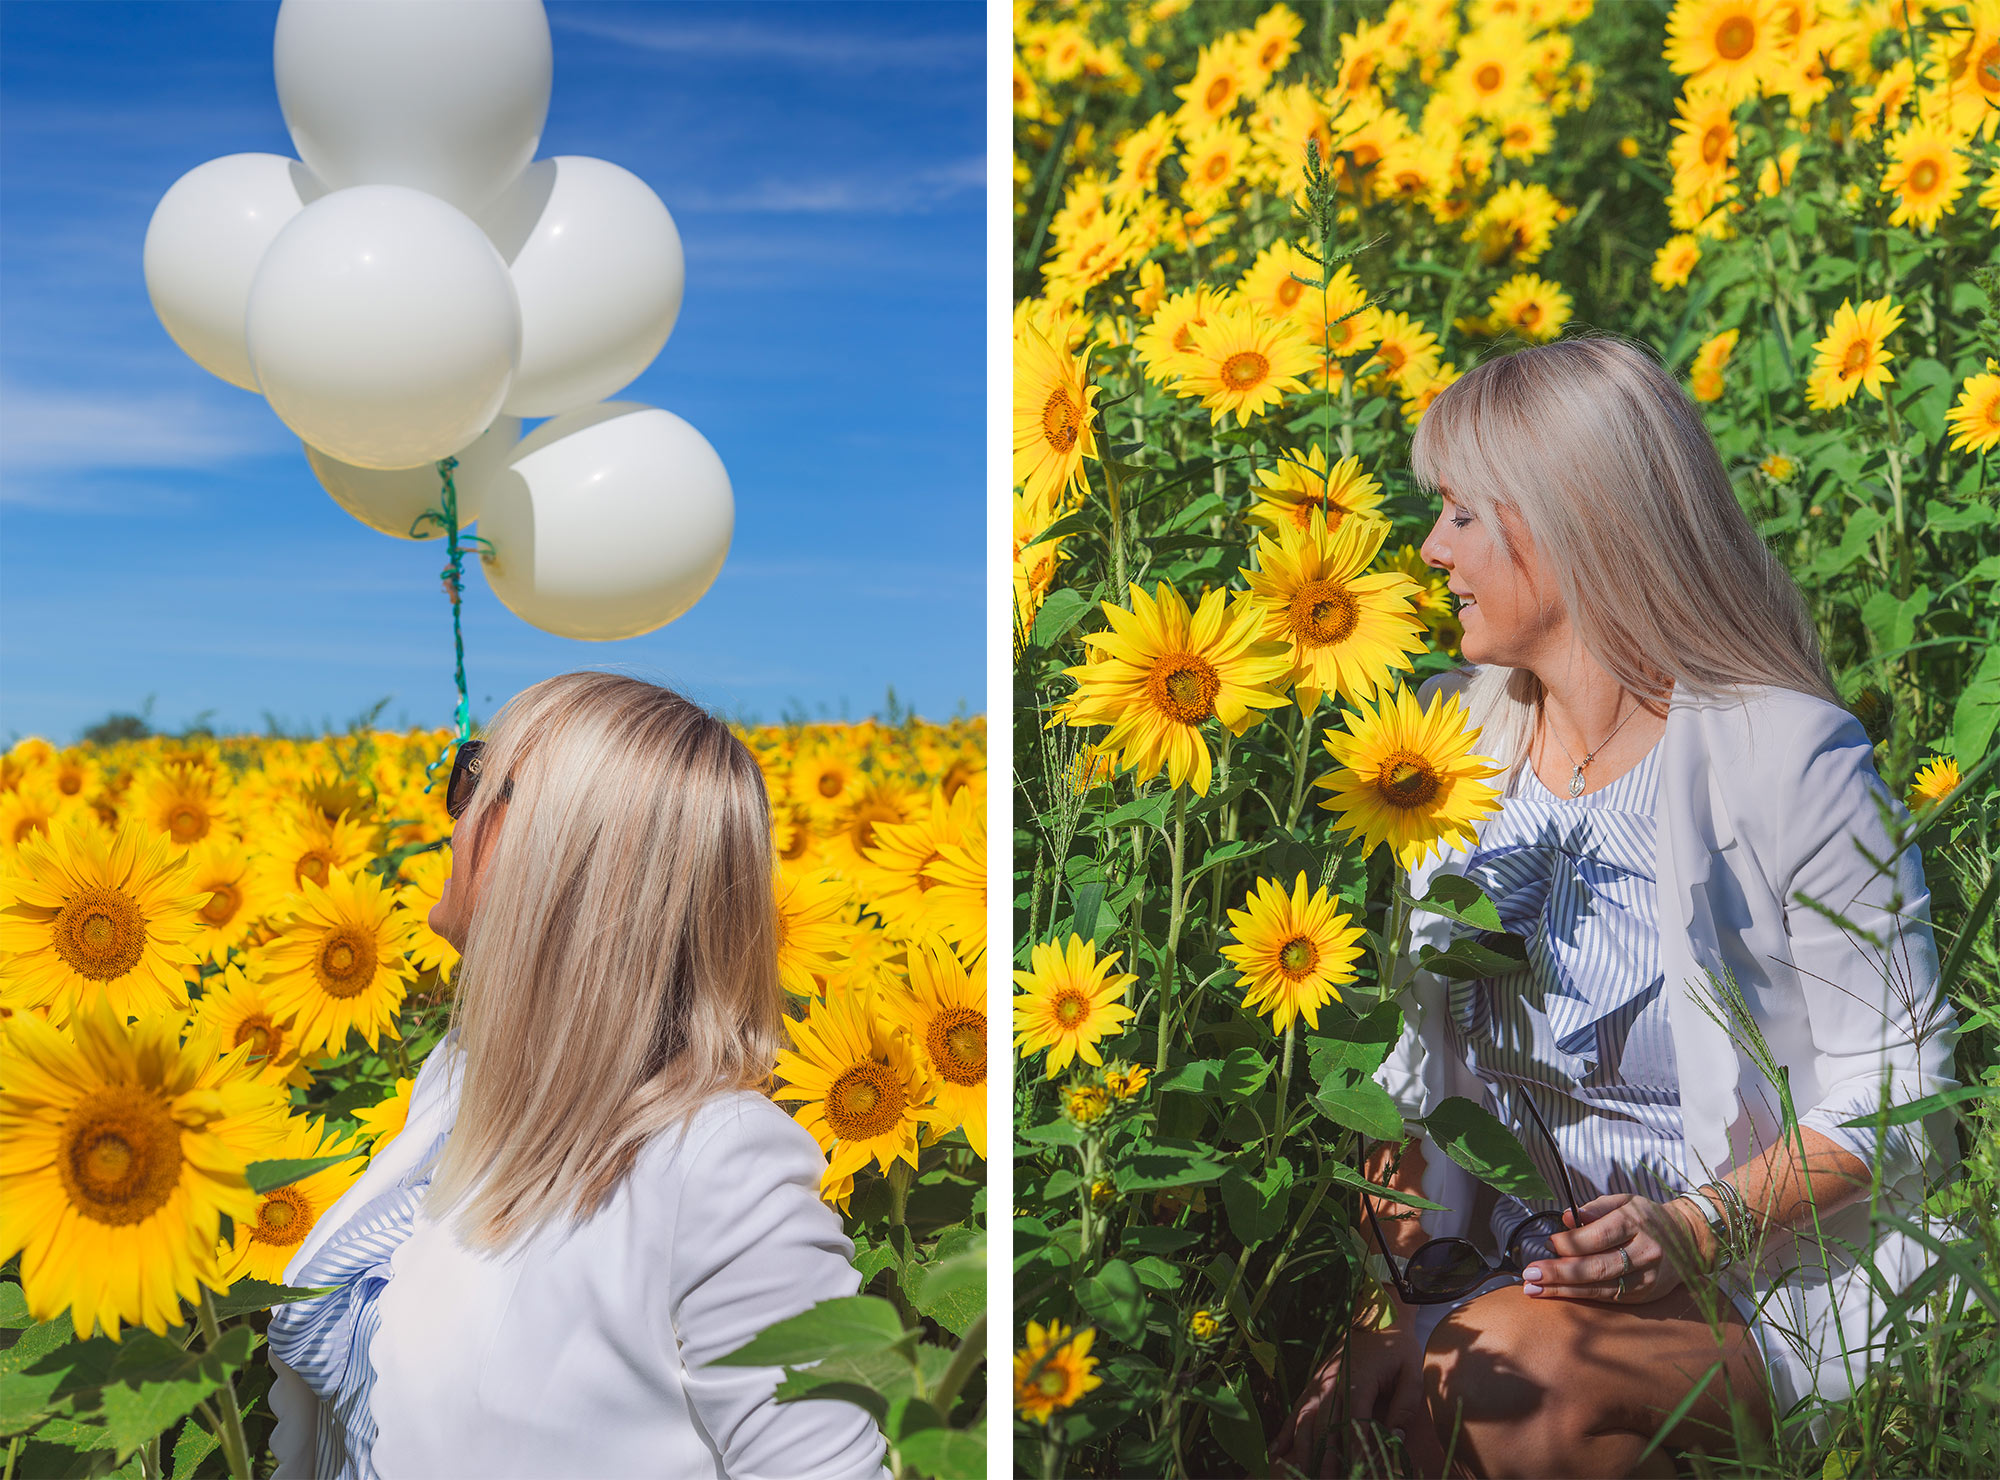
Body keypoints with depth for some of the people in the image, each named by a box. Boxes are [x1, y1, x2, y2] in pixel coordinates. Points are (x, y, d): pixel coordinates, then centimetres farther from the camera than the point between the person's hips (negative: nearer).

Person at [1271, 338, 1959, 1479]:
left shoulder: (1791, 758, -14)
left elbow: (1896, 1093, -11)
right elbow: (1430, 1049, 7)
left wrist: (1693, 1230, -25)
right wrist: (1399, 1283, -6)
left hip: (1781, 1270, -3)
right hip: (1522, 1259, 4)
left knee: (1508, 1380, -31)